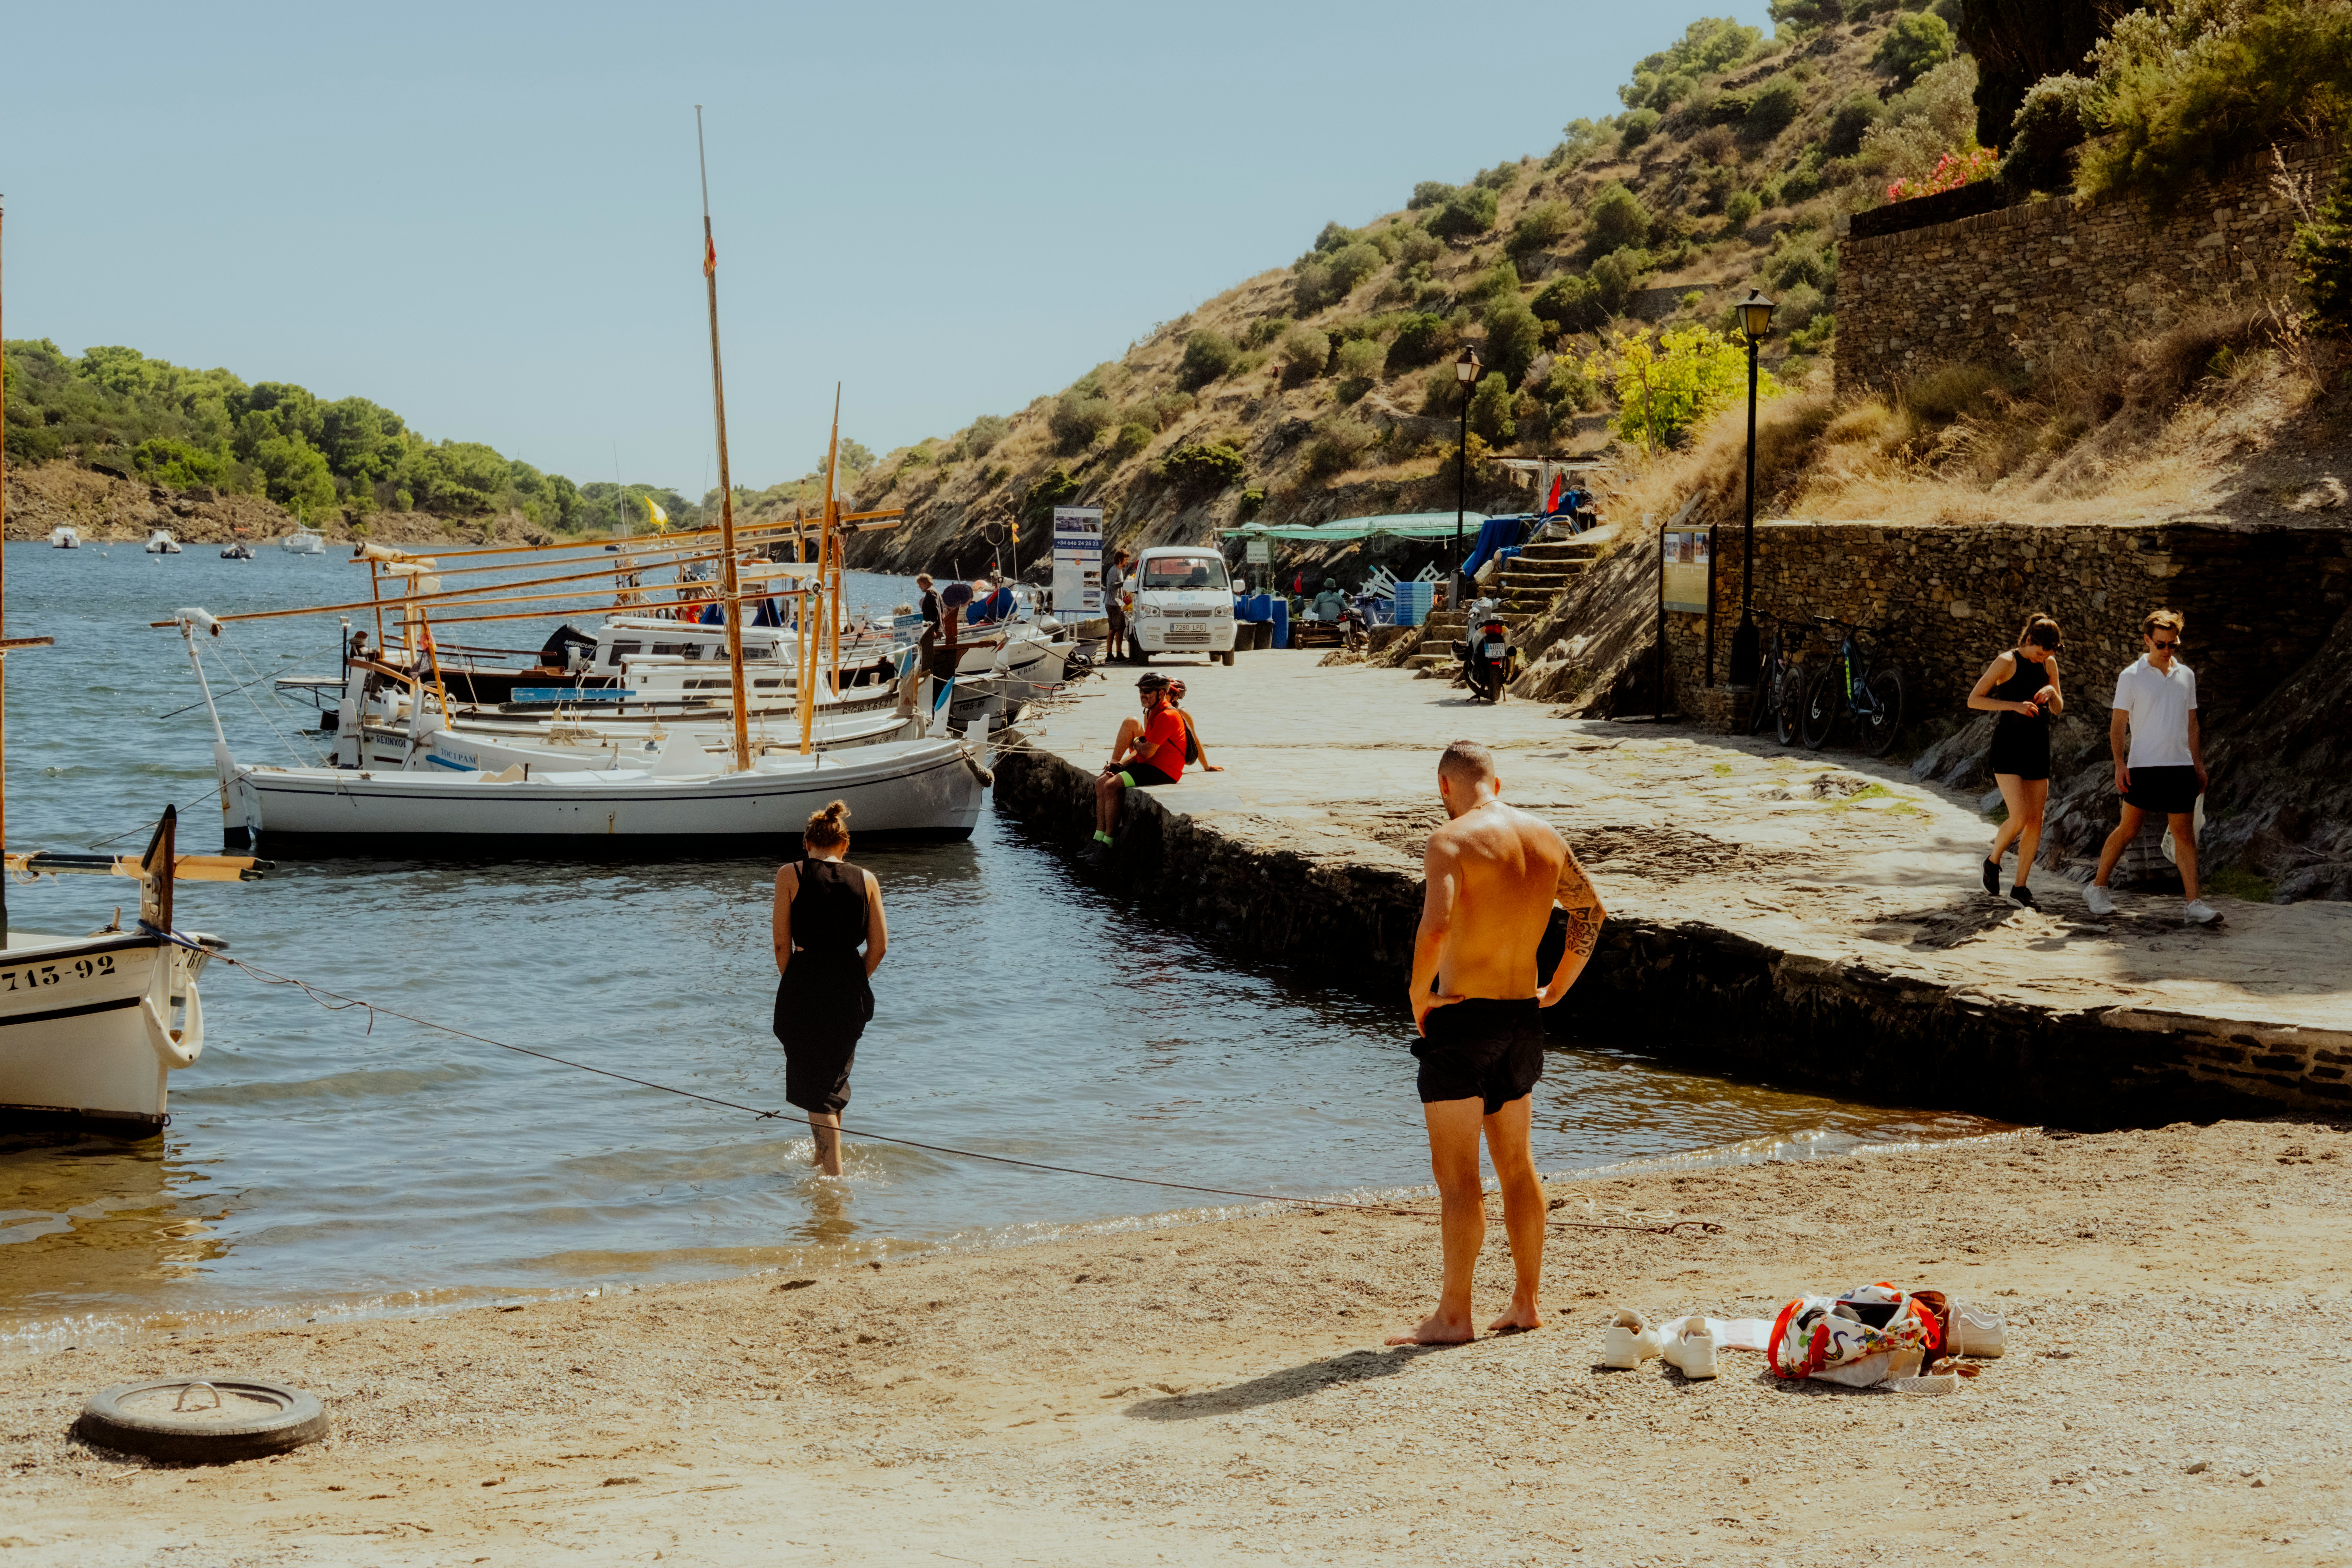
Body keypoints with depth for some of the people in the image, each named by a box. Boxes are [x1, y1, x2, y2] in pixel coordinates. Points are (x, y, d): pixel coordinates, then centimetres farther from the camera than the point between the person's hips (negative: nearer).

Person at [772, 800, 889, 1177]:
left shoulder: (790, 875, -2)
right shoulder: (865, 880, 4)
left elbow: (782, 943, -4)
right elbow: (879, 946, 3)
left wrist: (792, 985, 9)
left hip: (805, 982, -3)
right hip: (850, 992, 3)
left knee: (815, 1087, 4)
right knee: (835, 1075, 22)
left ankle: (833, 1172, -2)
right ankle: (823, 1158, 36)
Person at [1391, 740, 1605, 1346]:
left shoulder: (1452, 841, -15)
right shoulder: (1545, 837, 7)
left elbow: (1435, 927, -29)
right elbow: (1591, 912, 19)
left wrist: (1419, 996, -14)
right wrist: (1556, 989, 23)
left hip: (1462, 1020, -7)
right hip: (1523, 1018, 7)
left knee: (1456, 1174, -1)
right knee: (1516, 1165, 17)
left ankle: (1453, 1316, 1)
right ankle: (1526, 1303, 23)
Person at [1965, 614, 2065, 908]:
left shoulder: (2049, 664, 7)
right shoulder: (2006, 662, -9)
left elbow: (2058, 710, 14)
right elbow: (1974, 700, -11)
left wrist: (2051, 692, -9)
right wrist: (2014, 705, -21)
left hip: (2037, 748, 6)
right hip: (2008, 747, -6)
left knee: (2036, 820, 2)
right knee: (2020, 817, -17)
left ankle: (2020, 887, 11)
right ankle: (1993, 861, 11)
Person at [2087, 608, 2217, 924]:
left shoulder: (2186, 676, 12)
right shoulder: (2131, 677, -2)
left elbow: (2191, 723, 18)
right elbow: (2117, 724, -3)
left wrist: (2199, 764, 14)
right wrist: (2120, 764, -12)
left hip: (2181, 767, 4)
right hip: (2144, 765, -4)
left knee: (2185, 834, -1)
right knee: (2128, 830, 1)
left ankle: (2194, 904, -4)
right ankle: (2098, 888, 17)